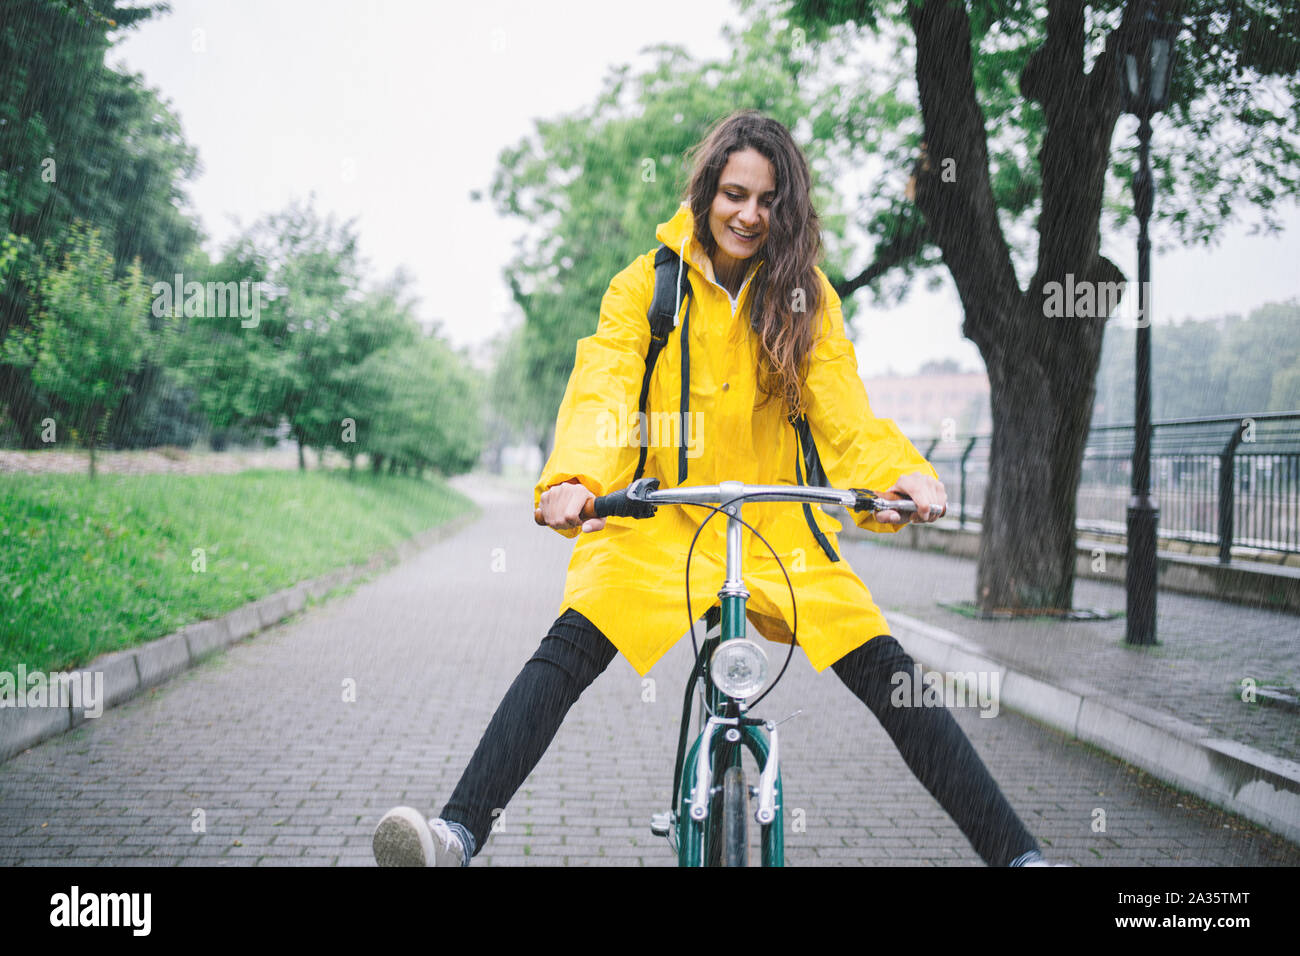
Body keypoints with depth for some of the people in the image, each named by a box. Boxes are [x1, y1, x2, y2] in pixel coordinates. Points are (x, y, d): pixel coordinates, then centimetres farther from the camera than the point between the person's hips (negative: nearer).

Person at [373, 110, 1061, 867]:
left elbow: (842, 403, -7)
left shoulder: (805, 293, 4)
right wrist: (576, 478, -34)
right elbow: (603, 386, -13)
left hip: (778, 526, 1)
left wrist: (899, 472, -28)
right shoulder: (647, 285, 0)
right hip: (659, 522, -1)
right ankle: (460, 833, -27)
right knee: (568, 650, -23)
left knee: (886, 671, -10)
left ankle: (1015, 850, -3)